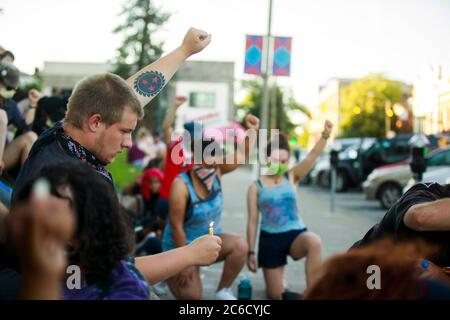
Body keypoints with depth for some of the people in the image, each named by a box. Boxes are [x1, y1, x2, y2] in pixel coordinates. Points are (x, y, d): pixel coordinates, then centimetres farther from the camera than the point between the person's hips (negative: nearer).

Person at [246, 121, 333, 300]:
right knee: (274, 296, 3)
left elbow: (312, 155, -13)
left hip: (295, 234, 0)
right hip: (270, 239, 0)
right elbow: (252, 221, 2)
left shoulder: (292, 177, 3)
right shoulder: (256, 187, 1)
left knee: (314, 242, -38)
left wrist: (325, 135, -30)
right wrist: (251, 252, -1)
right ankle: (278, 282, 42)